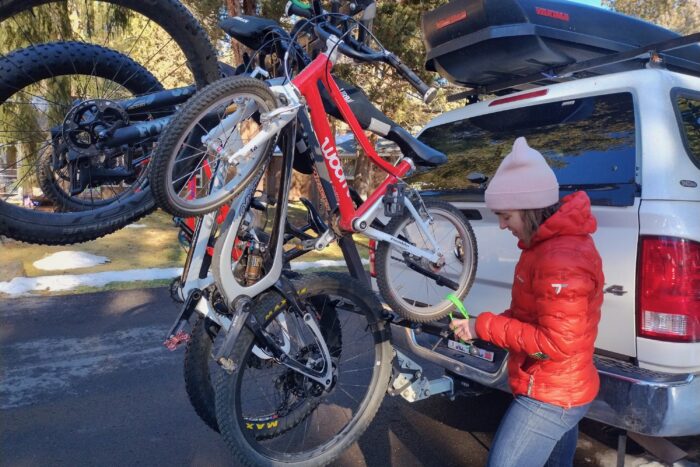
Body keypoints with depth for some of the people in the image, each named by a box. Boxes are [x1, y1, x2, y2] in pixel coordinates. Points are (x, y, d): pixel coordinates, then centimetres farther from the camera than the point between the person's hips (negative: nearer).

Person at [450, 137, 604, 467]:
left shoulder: (561, 259, -28)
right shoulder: (553, 242, 6)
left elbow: (556, 344, -29)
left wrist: (485, 327, -22)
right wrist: (485, 326, -1)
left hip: (548, 397, -10)